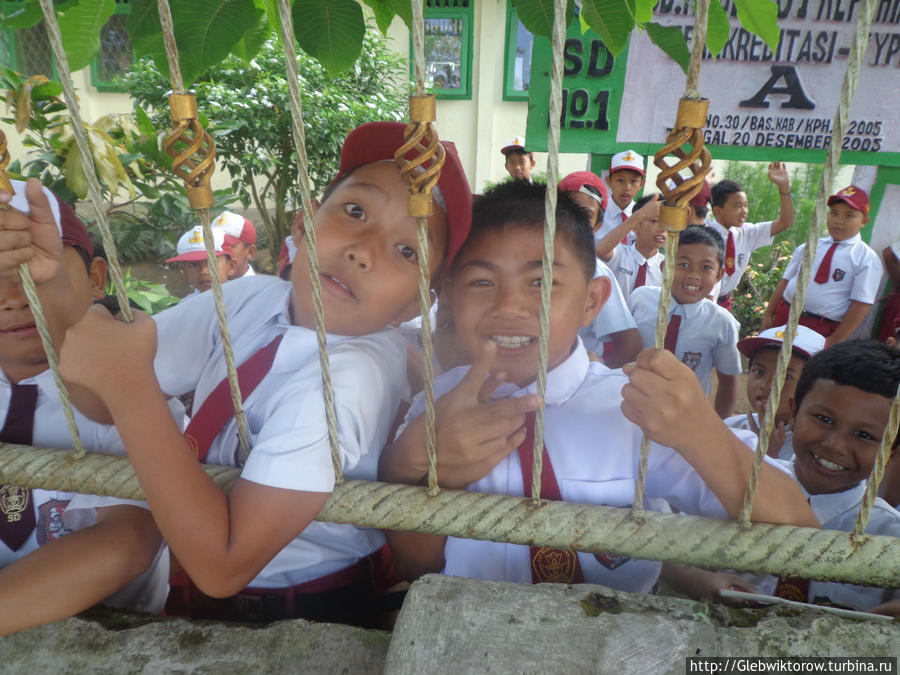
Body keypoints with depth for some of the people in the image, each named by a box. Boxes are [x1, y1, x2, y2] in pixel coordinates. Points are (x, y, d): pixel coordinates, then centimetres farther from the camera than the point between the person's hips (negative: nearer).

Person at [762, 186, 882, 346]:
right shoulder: (808, 247, 10)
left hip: (821, 330, -4)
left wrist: (834, 342, -13)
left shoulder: (867, 259, -4)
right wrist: (768, 314, 5)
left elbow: (861, 305, -9)